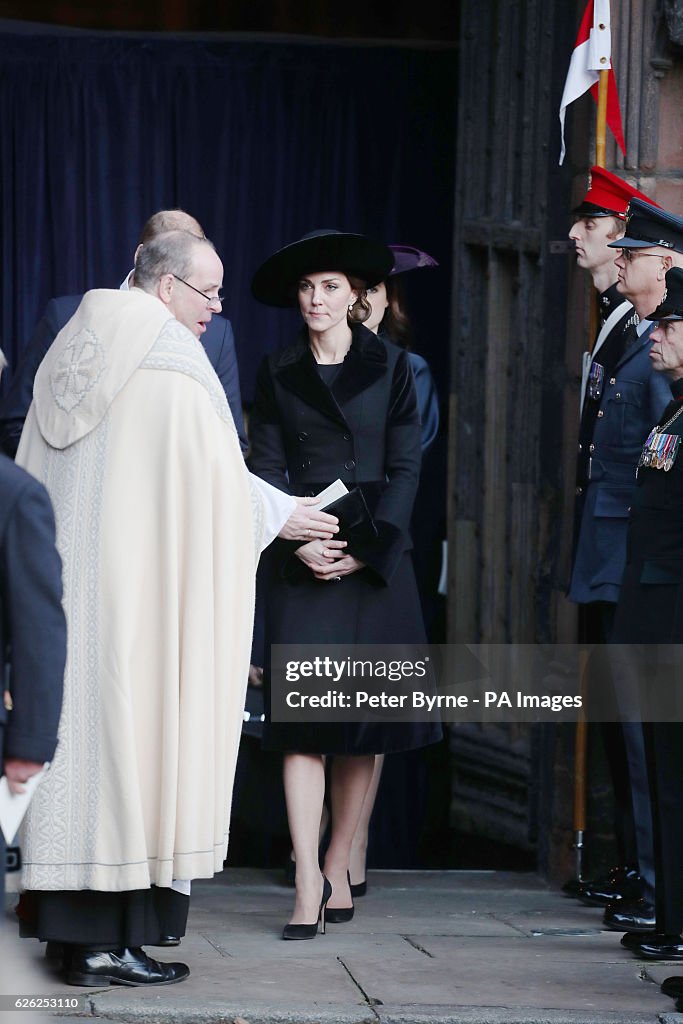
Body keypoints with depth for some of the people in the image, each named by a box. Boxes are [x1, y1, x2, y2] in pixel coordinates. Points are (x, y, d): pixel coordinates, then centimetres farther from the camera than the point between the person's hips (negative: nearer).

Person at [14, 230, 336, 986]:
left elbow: (34, 476, 15)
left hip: (63, 581, 7)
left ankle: (73, 924, 10)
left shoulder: (73, 355, 11)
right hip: (140, 579, -7)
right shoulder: (173, 371, -12)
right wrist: (279, 517, 8)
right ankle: (111, 942, -4)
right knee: (132, 730, -4)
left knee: (76, 734, 8)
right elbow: (217, 484, -10)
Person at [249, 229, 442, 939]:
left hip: (375, 558, 0)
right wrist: (299, 543, -12)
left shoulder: (390, 367, 6)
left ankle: (337, 869, 13)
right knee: (302, 721, -9)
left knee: (366, 723, 1)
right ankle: (309, 891, -13)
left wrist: (366, 549, -10)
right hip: (300, 562, 0)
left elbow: (405, 467, 2)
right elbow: (267, 467, 4)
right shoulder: (278, 372, 9)